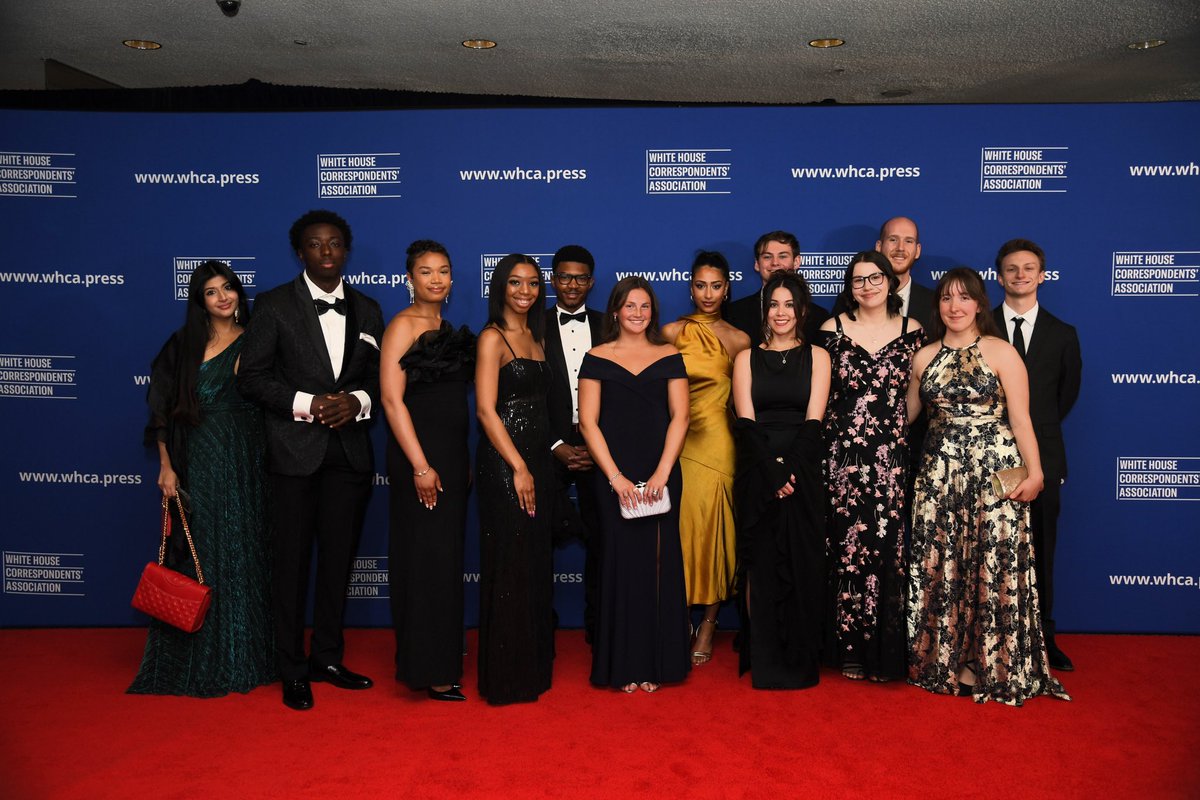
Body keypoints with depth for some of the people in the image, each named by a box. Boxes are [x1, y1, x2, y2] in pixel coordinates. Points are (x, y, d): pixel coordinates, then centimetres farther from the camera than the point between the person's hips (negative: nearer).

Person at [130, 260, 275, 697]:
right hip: (197, 463, 0)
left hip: (244, 461, 0)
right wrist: (166, 466, -4)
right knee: (198, 557, 4)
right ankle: (198, 662, 15)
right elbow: (164, 410, 2)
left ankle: (240, 658, 18)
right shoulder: (184, 345, 5)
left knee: (242, 556, 6)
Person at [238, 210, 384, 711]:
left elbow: (379, 377, 11)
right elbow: (251, 376, -4)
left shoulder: (367, 310, 11)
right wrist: (306, 403, -16)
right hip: (295, 450, -3)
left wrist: (357, 402, -10)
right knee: (292, 561, 3)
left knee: (338, 559, 10)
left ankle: (328, 657, 25)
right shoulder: (274, 305, 0)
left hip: (350, 452, 4)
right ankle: (292, 670, 16)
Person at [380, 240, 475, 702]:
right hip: (419, 457, -8)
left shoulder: (448, 329, 15)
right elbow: (391, 398, -15)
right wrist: (420, 465, -19)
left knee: (446, 557, 13)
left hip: (452, 456, 8)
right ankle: (429, 671, 8)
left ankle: (441, 657, 25)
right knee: (426, 559, -2)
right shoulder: (403, 326, -8)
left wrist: (463, 461, 13)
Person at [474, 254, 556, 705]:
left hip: (537, 460, 8)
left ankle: (535, 665, 25)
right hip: (503, 464, -8)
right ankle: (507, 677, 11)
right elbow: (486, 410, -15)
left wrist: (553, 450, 8)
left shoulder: (536, 337, 15)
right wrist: (518, 468, -18)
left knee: (537, 563, 12)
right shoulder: (492, 338, -8)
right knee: (509, 567, -2)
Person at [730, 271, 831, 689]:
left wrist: (791, 470, -14)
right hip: (757, 476, 0)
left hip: (804, 476, 0)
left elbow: (813, 421, -2)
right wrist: (772, 472, -14)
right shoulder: (747, 358, 9)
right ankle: (763, 662, 9)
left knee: (802, 565, 0)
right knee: (759, 564, 0)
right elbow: (746, 423, -1)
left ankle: (800, 661, 11)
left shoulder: (816, 356, 9)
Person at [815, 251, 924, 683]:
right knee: (848, 548, 1)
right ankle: (851, 649, 13)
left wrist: (897, 430, 6)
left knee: (889, 550, 0)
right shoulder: (832, 330, 3)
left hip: (894, 457, 1)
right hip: (844, 455, -1)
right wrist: (824, 442, 3)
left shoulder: (911, 331, 7)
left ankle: (887, 650, 14)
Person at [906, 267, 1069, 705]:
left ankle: (987, 665, 14)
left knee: (991, 567, -1)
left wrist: (1034, 472, -12)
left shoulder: (1001, 353, -1)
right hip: (940, 472, 3)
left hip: (994, 471, -3)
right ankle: (944, 660, 20)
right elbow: (905, 414, 16)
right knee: (938, 567, 5)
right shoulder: (924, 357, 10)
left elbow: (1020, 418, -5)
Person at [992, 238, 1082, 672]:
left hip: (1042, 455, 2)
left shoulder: (1062, 334, 10)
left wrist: (1038, 429, 9)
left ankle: (1042, 637, 18)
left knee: (1040, 549, 7)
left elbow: (1068, 392, 15)